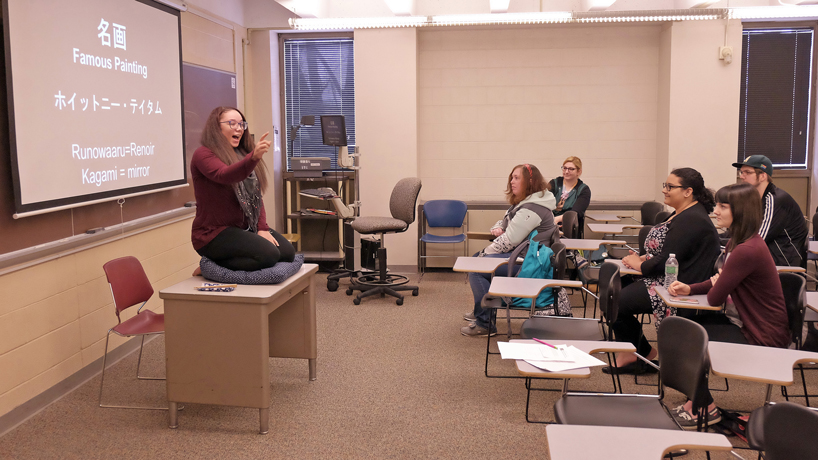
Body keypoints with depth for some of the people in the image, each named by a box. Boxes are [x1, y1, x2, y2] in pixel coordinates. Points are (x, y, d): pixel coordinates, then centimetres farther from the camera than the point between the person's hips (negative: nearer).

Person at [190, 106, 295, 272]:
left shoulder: (242, 155, 15)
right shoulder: (203, 155, -9)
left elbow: (256, 196, 15)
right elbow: (225, 176, -32)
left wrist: (262, 228, 1)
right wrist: (254, 157, -49)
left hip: (246, 228, 9)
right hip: (215, 233, -9)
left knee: (288, 252, -8)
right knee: (268, 255, -25)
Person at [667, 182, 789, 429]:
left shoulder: (747, 251, -29)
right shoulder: (737, 242, 4)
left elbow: (715, 297, -24)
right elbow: (720, 280, 15)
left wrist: (715, 286, -1)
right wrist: (690, 288, -2)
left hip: (762, 337, -10)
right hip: (744, 323, 10)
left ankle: (706, 408, 12)